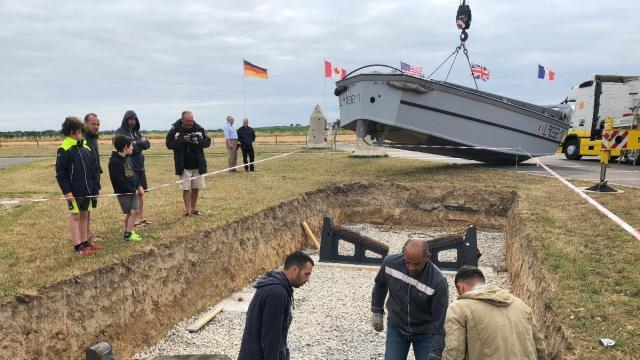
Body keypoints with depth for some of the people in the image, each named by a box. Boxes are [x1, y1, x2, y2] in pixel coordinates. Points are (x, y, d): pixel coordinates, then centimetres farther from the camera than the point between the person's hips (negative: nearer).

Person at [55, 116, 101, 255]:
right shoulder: (64, 150, -11)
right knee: (75, 216, 3)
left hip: (87, 190, 6)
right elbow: (60, 173, -11)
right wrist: (66, 191, -16)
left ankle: (85, 242, 23)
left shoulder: (85, 147, 7)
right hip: (74, 191, -6)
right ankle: (78, 246, 9)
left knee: (84, 215, 13)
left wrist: (95, 187, 9)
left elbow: (93, 169, 11)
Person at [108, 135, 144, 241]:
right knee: (131, 212, -4)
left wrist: (139, 185, 2)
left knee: (134, 212, 5)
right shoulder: (114, 161, -17)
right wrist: (133, 190, -16)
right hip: (123, 192, -7)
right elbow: (119, 180, -20)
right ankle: (128, 234, 8)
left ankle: (129, 231, 18)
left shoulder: (128, 158, 9)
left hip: (133, 191, 7)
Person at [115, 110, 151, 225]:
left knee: (141, 192, 9)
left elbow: (147, 144, 5)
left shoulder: (137, 132, 15)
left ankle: (141, 217, 18)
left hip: (139, 165, 7)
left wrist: (137, 143, -10)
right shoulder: (120, 132, -5)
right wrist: (140, 144, -6)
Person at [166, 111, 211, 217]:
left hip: (198, 164, 3)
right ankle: (187, 211, 8)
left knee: (196, 188, 11)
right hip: (183, 166, -3)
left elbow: (208, 141, -1)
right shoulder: (174, 130, -6)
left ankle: (193, 209, 25)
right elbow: (169, 144, -12)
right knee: (186, 188, 0)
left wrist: (198, 141, -21)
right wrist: (182, 140, -24)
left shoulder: (199, 129, 1)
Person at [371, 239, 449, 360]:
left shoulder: (438, 282, -29)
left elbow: (440, 321, -23)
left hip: (425, 333, -2)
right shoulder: (391, 262, -20)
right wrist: (377, 311, 7)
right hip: (396, 328, 2)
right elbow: (380, 284, 3)